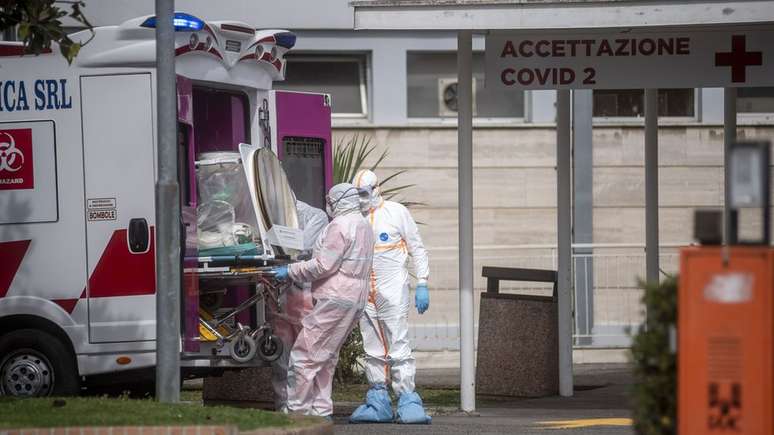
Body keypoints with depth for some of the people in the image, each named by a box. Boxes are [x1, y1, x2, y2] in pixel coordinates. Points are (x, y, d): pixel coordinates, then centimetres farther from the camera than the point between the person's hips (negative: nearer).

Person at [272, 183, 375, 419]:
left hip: (335, 300, -10)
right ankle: (321, 410, 15)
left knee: (305, 355, -7)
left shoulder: (340, 226, -13)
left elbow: (323, 265, -17)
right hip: (356, 300, 10)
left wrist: (290, 271, -7)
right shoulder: (364, 226, 18)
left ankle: (297, 409, -7)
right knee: (326, 357, 16)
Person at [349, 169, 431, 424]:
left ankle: (408, 403, -9)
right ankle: (378, 405, 13)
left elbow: (417, 249, 4)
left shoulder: (397, 213, 1)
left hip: (393, 291, -4)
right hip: (365, 294, 4)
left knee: (399, 348, -9)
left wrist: (422, 285, -3)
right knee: (373, 352, 8)